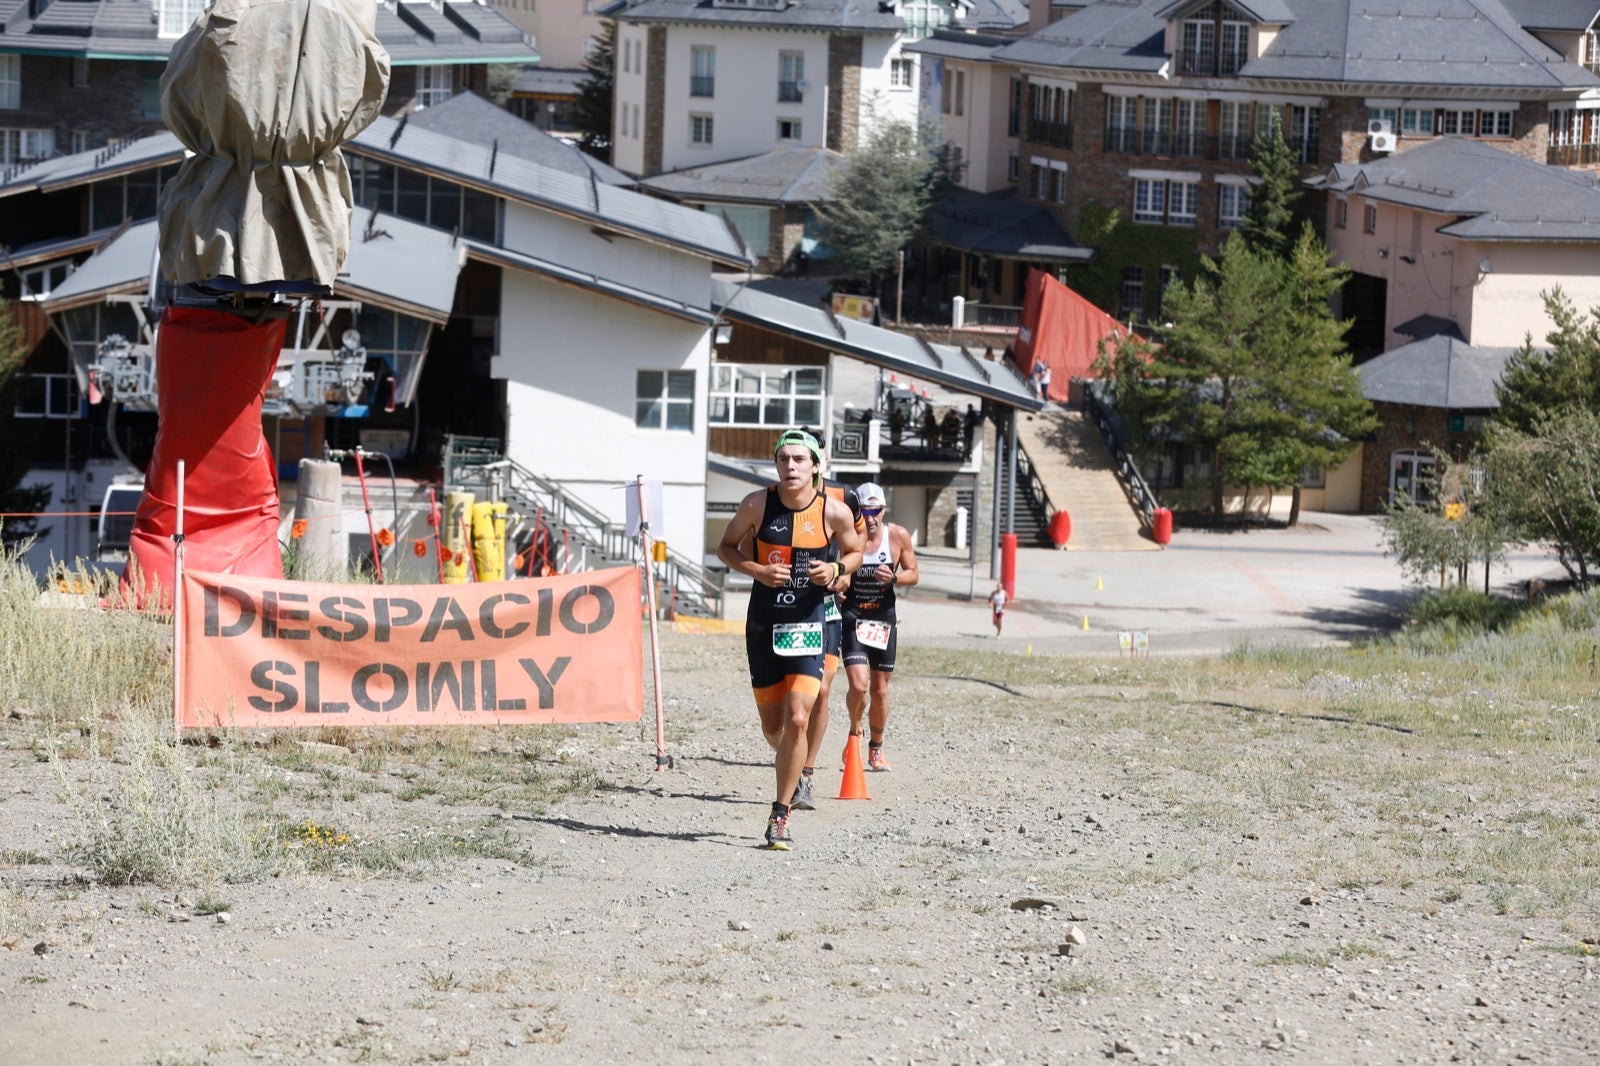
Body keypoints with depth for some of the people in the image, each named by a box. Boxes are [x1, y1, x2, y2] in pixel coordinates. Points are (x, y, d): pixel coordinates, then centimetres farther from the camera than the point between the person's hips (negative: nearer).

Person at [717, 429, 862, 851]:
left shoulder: (835, 512, -7)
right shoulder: (757, 504, -6)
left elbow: (854, 552, 11)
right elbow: (726, 547, 6)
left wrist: (837, 569, -12)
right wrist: (757, 570, -13)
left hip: (807, 627, -2)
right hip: (763, 626, 2)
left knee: (797, 720, -15)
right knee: (772, 726, 10)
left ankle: (780, 816, -7)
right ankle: (789, 766, 46)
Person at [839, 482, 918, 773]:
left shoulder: (899, 536, -5)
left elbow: (913, 574, 5)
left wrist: (894, 577, -16)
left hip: (883, 618, 2)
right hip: (852, 618, -2)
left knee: (880, 690, 9)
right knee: (858, 685, -16)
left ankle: (876, 748, 29)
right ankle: (855, 730, 15)